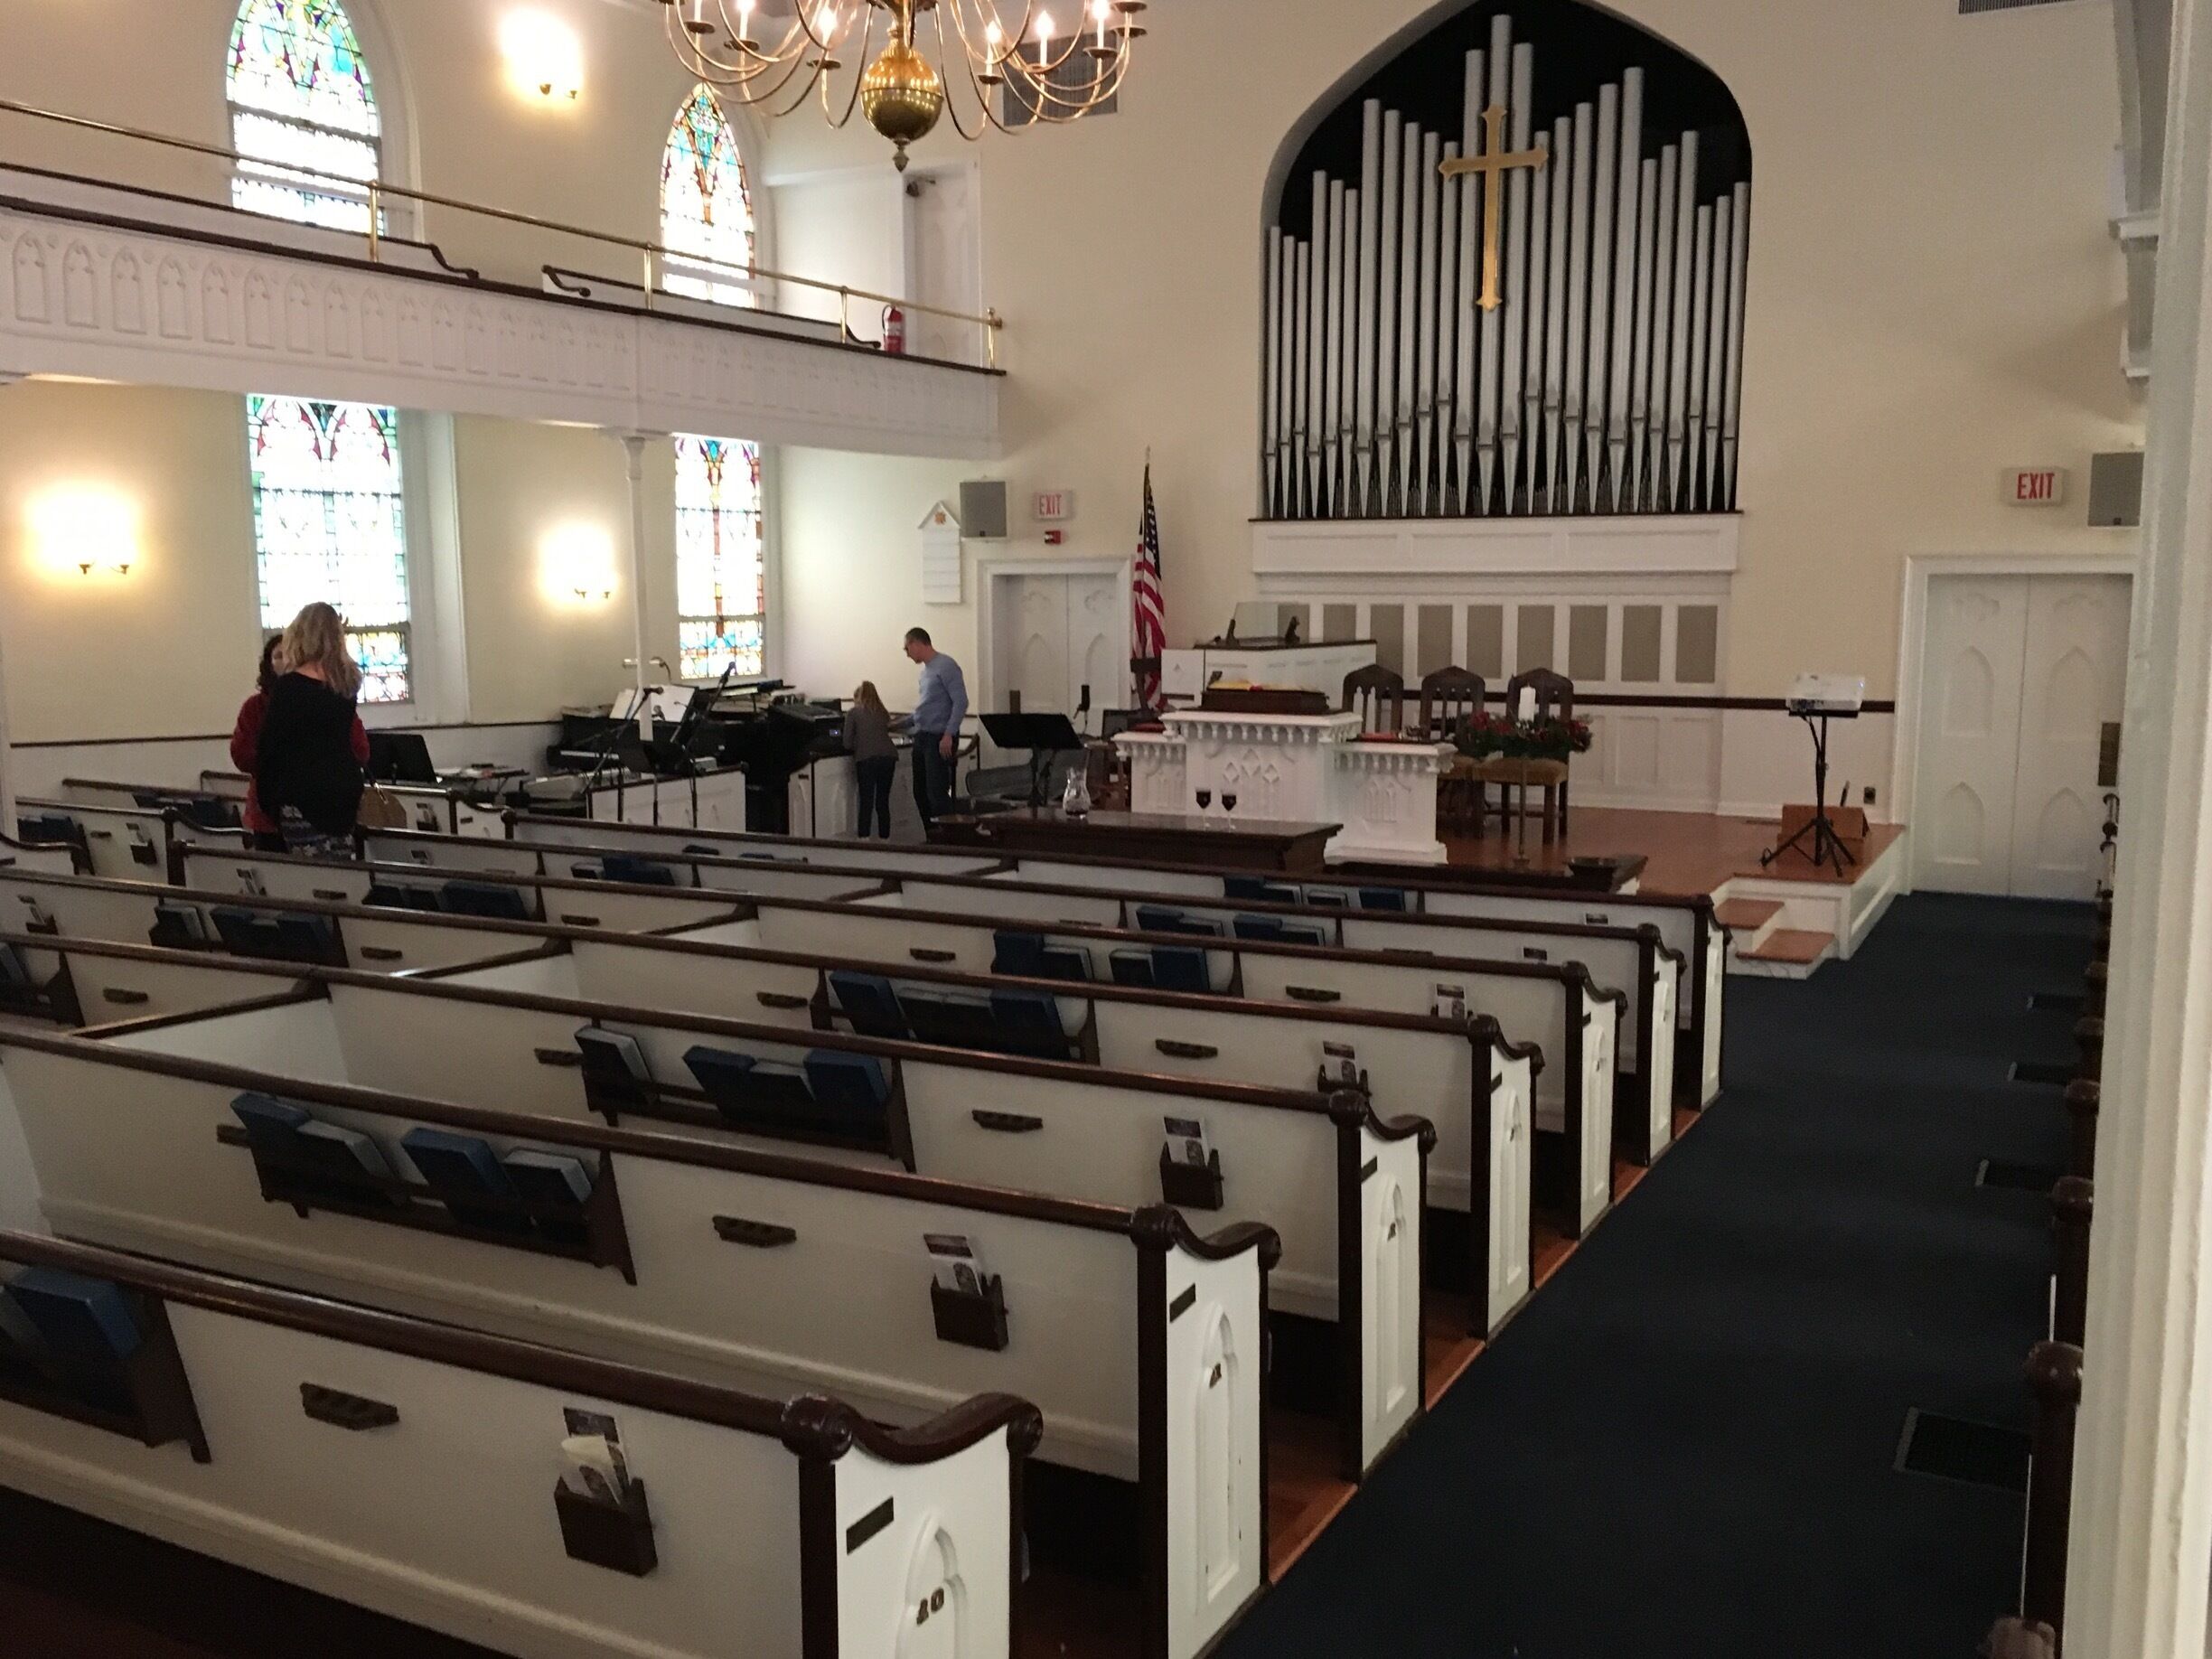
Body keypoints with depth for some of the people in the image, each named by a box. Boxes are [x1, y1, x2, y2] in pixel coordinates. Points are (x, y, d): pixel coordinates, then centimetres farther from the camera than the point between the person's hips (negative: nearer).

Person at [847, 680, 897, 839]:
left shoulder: (853, 713, 10)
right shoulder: (883, 713, 21)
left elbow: (847, 743, 7)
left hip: (866, 759, -3)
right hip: (889, 757, 3)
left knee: (866, 802, -1)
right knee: (883, 802, 11)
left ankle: (864, 838, -10)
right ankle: (885, 839, 11)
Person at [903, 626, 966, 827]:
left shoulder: (945, 666, -10)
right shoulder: (926, 669, 17)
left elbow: (960, 702, -16)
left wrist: (949, 735, -22)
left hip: (940, 739, -9)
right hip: (922, 737, 9)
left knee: (937, 793, -13)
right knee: (921, 792, 9)